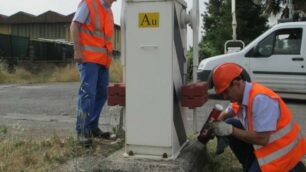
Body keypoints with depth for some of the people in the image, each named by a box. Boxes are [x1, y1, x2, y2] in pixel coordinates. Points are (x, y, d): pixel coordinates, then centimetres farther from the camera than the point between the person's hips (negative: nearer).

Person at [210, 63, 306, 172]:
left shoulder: (260, 99, -29)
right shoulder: (241, 95, -3)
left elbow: (262, 139, -30)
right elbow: (227, 114, 16)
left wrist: (231, 130, -23)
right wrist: (215, 125, -4)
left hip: (282, 148, -8)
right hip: (266, 143, 8)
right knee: (229, 124, -2)